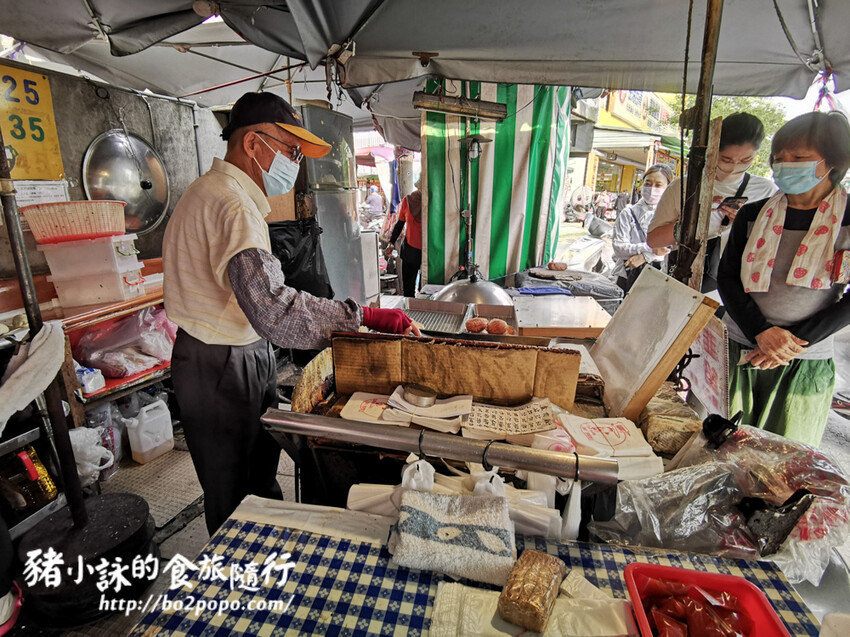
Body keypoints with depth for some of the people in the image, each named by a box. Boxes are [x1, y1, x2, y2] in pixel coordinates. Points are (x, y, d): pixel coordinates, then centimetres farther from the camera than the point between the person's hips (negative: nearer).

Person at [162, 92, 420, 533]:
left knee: (260, 475, 22)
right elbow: (272, 307, -37)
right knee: (234, 494, 7)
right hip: (221, 368, -10)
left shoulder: (214, 192, 14)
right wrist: (363, 317, -36)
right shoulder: (231, 204, -23)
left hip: (242, 356, 10)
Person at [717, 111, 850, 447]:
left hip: (804, 368, -1)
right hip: (736, 355, 1)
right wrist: (761, 331, -14)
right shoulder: (753, 215, 5)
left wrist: (797, 342, -14)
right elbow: (727, 278, -1)